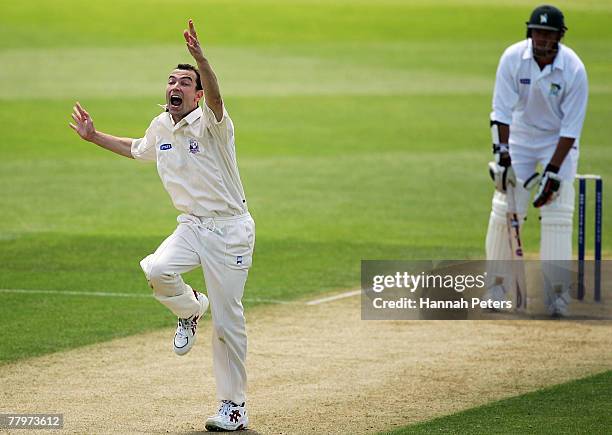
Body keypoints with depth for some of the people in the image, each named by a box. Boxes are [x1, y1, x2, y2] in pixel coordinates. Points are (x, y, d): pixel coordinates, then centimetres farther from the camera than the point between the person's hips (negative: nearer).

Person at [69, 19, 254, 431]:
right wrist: (95, 137, 24)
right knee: (157, 270, -26)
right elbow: (137, 149, 30)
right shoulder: (161, 127, 6)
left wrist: (200, 58, -56)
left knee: (227, 322, -3)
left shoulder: (210, 123, -15)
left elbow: (216, 98, -40)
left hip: (231, 229, -5)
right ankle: (189, 309, 8)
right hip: (192, 226, 5)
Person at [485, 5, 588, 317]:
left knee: (557, 217, -12)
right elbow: (502, 110, -16)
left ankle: (557, 292, -8)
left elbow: (571, 128, -20)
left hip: (559, 142, -2)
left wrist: (553, 172, -23)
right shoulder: (512, 58, -19)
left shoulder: (574, 69, -23)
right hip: (519, 137, 2)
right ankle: (496, 285, 8)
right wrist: (503, 154, -24)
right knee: (503, 212, -4)